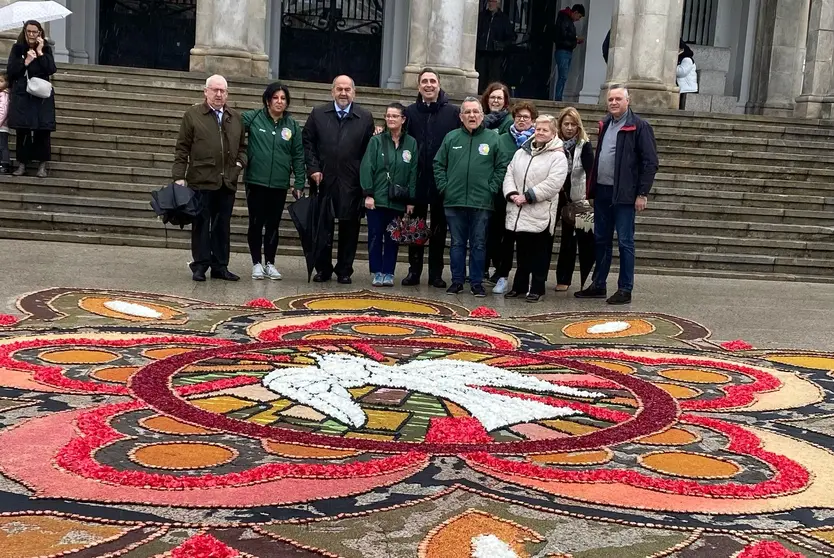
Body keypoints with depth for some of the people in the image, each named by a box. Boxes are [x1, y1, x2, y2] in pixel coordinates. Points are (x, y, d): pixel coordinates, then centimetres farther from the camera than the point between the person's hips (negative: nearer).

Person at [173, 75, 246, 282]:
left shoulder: (236, 117, 14)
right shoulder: (193, 115, 1)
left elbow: (242, 146, 22)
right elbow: (182, 148, 0)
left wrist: (240, 163, 3)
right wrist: (179, 176, -6)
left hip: (228, 182, 4)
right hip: (201, 181, -4)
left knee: (223, 226, 8)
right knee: (201, 225, 3)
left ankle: (220, 266, 16)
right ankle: (200, 266, 10)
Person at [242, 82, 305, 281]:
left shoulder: (292, 126, 3)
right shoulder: (253, 118, -2)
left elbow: (298, 157, 5)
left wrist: (299, 184, 3)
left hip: (280, 184, 1)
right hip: (256, 182, -1)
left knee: (273, 225, 9)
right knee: (256, 223, 5)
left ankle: (270, 263, 20)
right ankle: (256, 263, 17)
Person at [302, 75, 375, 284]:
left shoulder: (365, 118, 4)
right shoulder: (318, 114, 7)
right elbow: (307, 142, 7)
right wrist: (313, 168, -3)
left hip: (351, 183, -1)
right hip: (324, 179, 1)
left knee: (349, 227, 4)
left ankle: (344, 270, 16)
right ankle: (323, 269, 18)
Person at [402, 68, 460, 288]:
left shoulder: (453, 112, 1)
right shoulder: (410, 112, 5)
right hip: (417, 179, 1)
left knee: (439, 227, 7)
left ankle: (436, 273, 15)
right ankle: (414, 270, 17)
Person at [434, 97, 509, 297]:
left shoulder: (493, 138, 0)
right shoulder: (451, 137, 5)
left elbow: (502, 167, 1)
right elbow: (439, 164, 10)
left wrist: (491, 189, -5)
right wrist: (444, 187, 1)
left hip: (482, 202, -1)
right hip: (454, 201, 2)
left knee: (479, 244, 6)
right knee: (457, 243, 10)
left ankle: (477, 282, 15)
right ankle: (457, 281, 19)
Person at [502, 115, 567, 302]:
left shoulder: (558, 157, -5)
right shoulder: (521, 152, 13)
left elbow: (552, 184, -16)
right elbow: (509, 174, 10)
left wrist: (527, 196, -19)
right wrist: (512, 194, -8)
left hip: (541, 213, -5)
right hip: (518, 212, 5)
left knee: (539, 253, 3)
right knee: (522, 251, 15)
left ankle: (537, 288, 12)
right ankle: (519, 286, 24)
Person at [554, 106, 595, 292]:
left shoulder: (584, 146, -8)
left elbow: (590, 172, -16)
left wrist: (589, 198, -26)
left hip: (580, 200, -3)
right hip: (564, 199, 3)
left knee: (585, 241, -2)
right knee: (567, 239, 11)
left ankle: (586, 281, 6)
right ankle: (563, 279, 17)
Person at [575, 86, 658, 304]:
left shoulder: (639, 127, -8)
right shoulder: (605, 124, 14)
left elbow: (650, 162, -10)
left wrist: (642, 194, -14)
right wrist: (592, 188, 14)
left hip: (624, 194, -7)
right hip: (602, 191, 7)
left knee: (625, 242, -1)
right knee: (600, 240, 12)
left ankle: (625, 290, 6)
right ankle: (598, 285, 22)